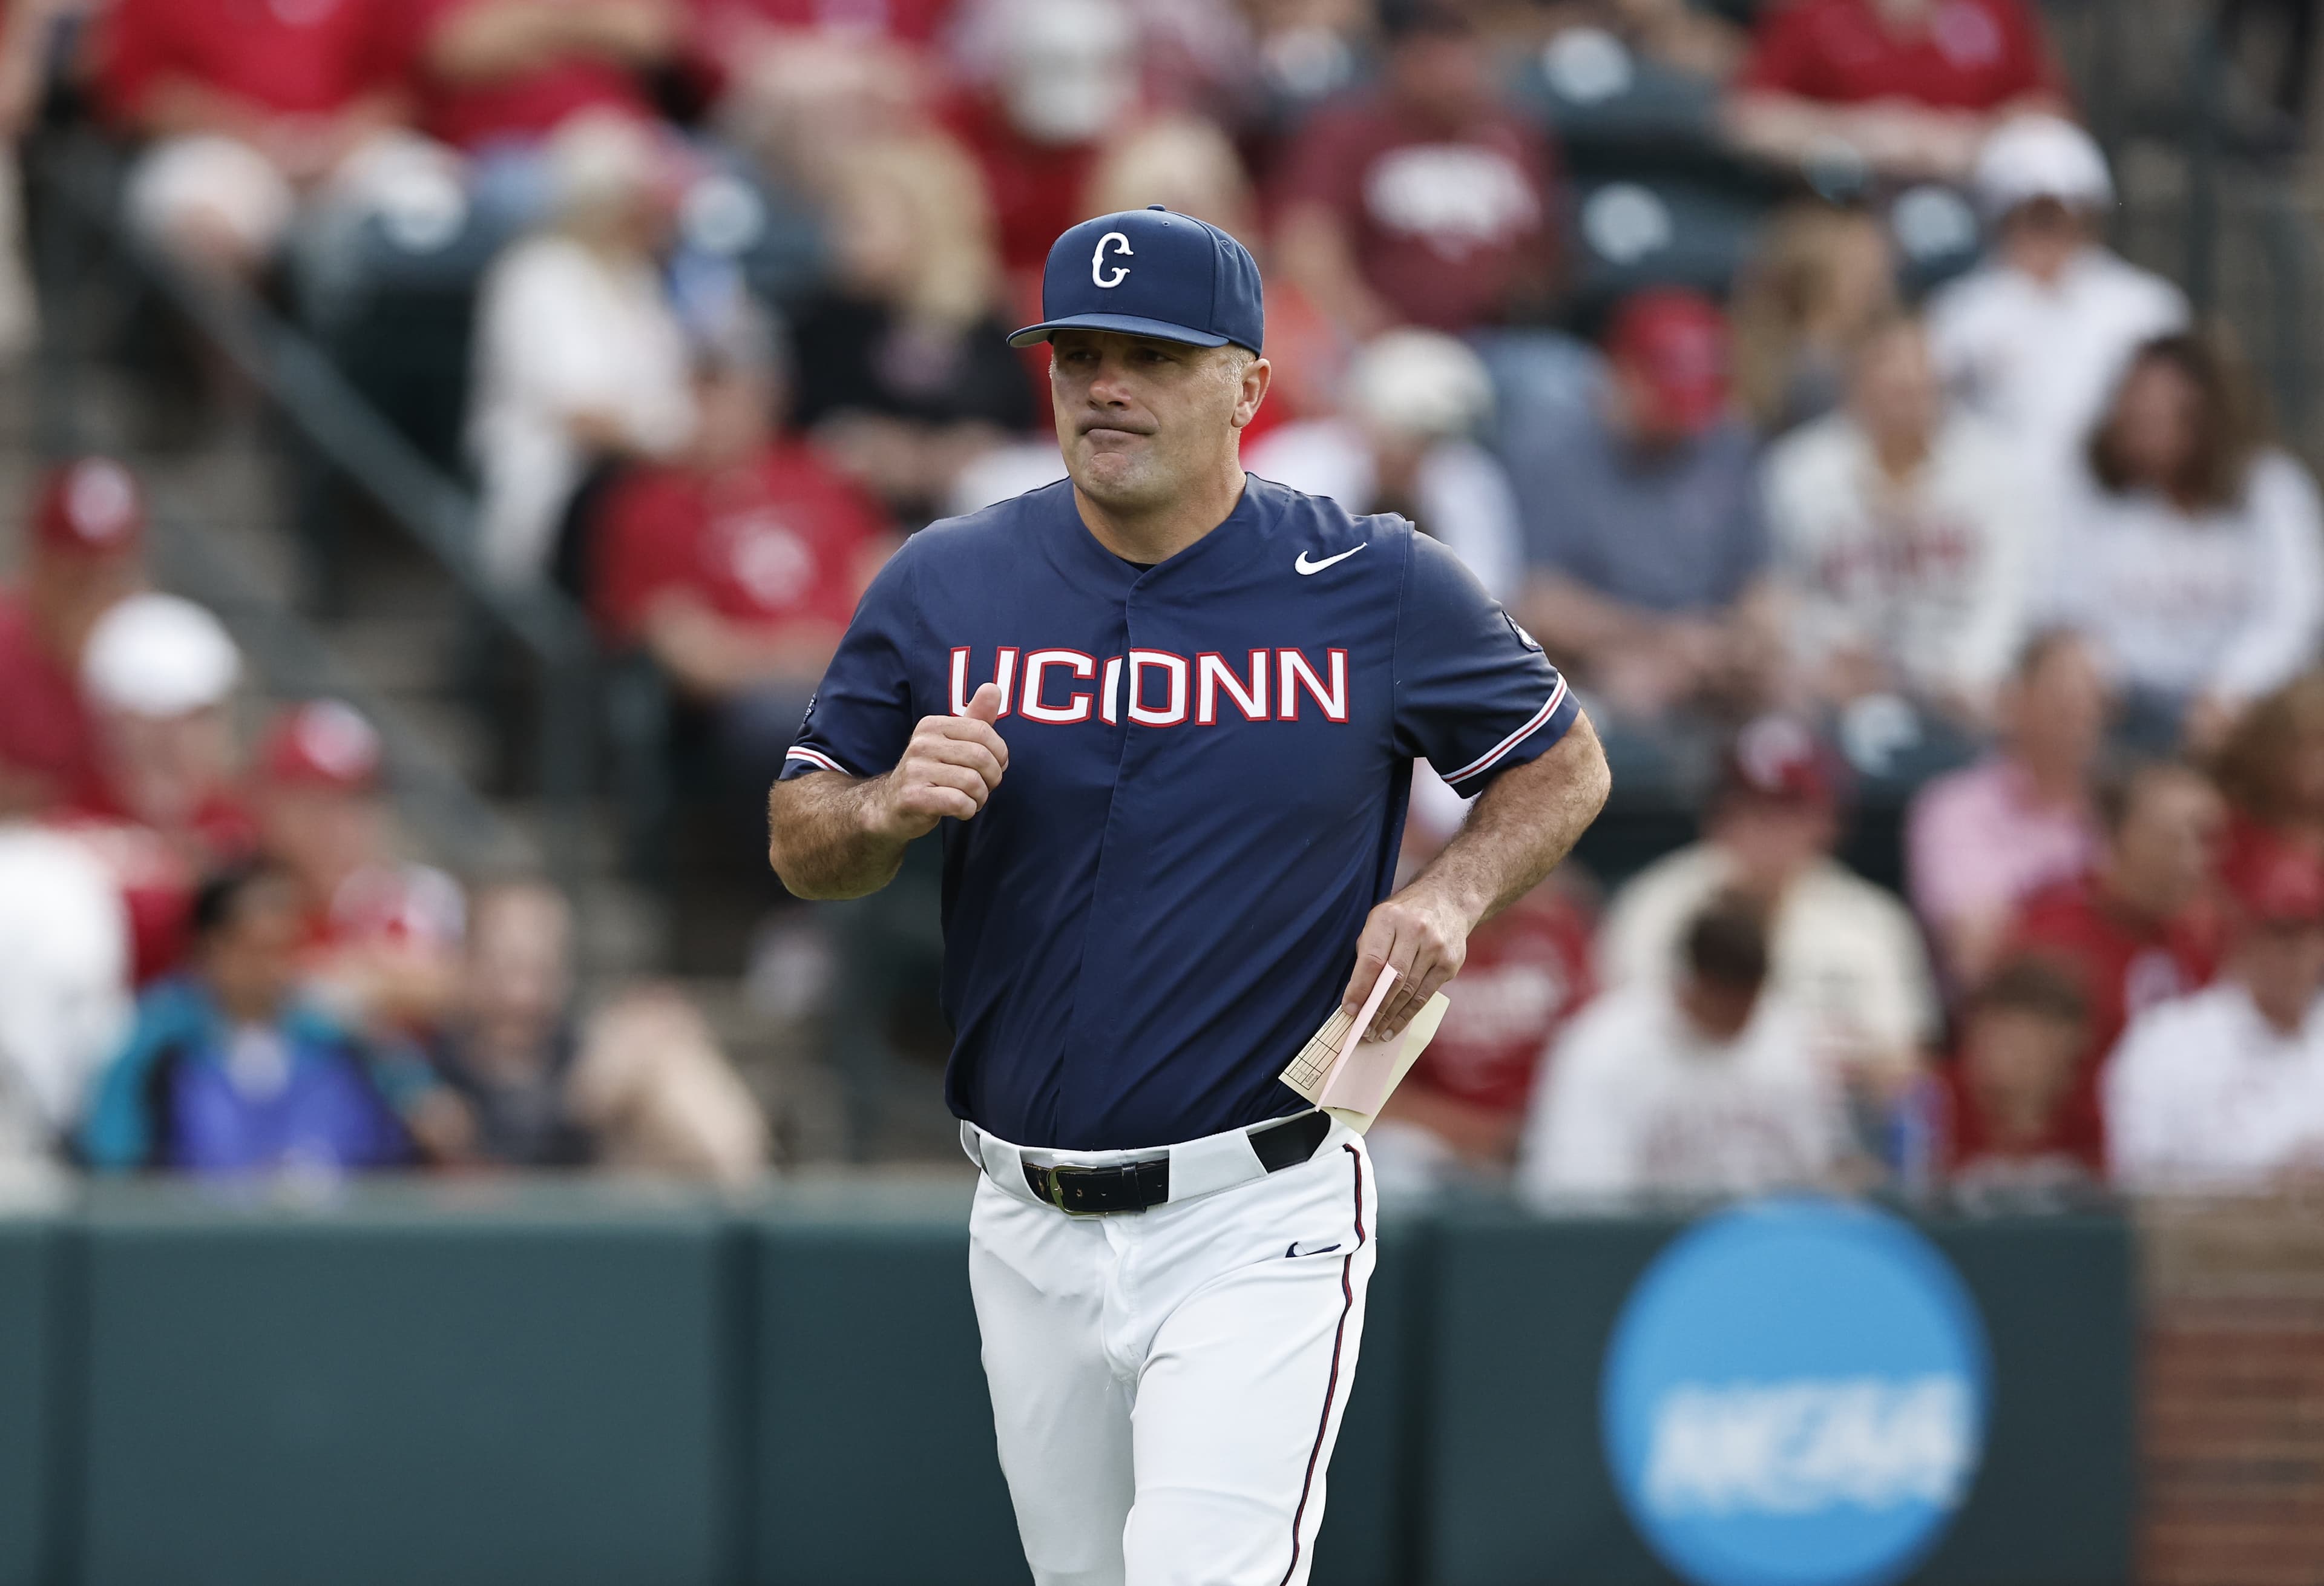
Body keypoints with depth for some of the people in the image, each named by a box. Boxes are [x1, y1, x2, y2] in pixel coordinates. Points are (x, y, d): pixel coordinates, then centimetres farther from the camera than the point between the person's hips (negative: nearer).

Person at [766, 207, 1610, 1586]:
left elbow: (1566, 764, 9)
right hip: (1032, 1232, 4)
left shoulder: (1379, 589, -4)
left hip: (1258, 1223, -4)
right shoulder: (943, 587, 2)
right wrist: (885, 807, -16)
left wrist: (1451, 897, -10)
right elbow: (800, 846, 7)